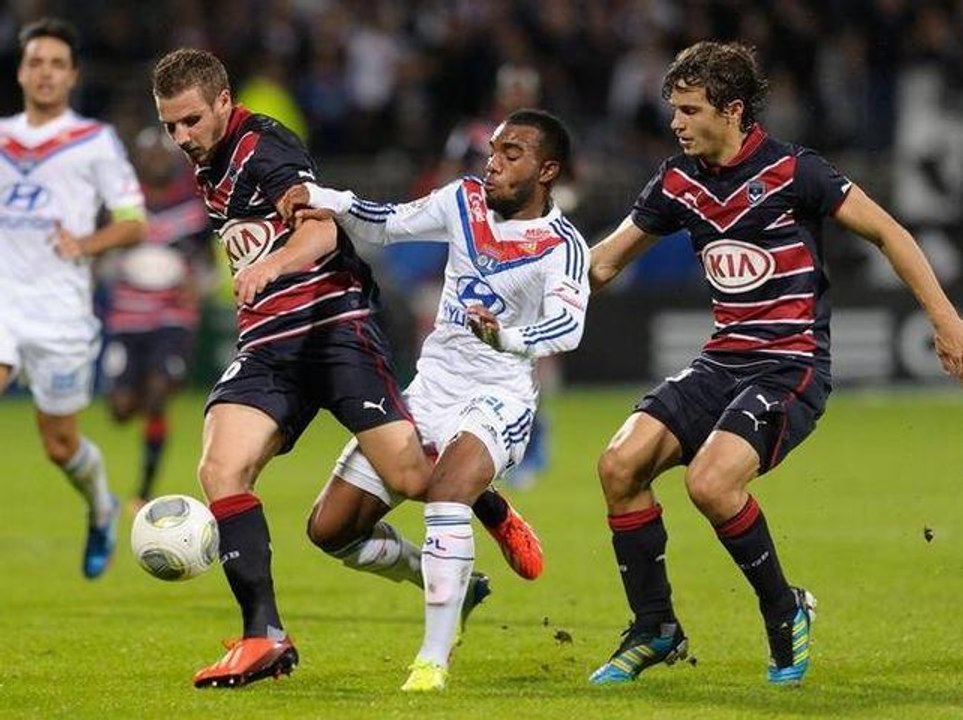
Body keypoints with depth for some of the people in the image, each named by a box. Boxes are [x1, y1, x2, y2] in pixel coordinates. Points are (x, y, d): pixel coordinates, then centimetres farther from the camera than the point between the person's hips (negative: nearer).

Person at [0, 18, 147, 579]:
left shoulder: (96, 142, 0)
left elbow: (135, 223, 0)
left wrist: (86, 244, -15)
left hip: (60, 315, -3)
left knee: (60, 444, 7)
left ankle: (102, 511, 38)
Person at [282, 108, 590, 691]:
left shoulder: (563, 246, -13)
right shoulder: (465, 201, 5)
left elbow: (567, 327, -30)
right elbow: (388, 225, 15)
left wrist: (507, 336, -50)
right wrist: (326, 201, -4)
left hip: (499, 396, -6)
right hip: (432, 388, 6)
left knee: (451, 484, -38)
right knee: (329, 528, 2)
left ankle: (434, 660, -33)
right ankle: (442, 578, 28)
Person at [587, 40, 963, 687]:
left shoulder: (793, 171, -12)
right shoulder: (678, 183, 6)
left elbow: (887, 232, -5)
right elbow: (601, 264, 16)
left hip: (792, 364, -7)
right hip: (723, 361, 7)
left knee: (711, 481, -28)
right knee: (621, 464, -10)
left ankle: (786, 612, -3)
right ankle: (655, 631, 4)